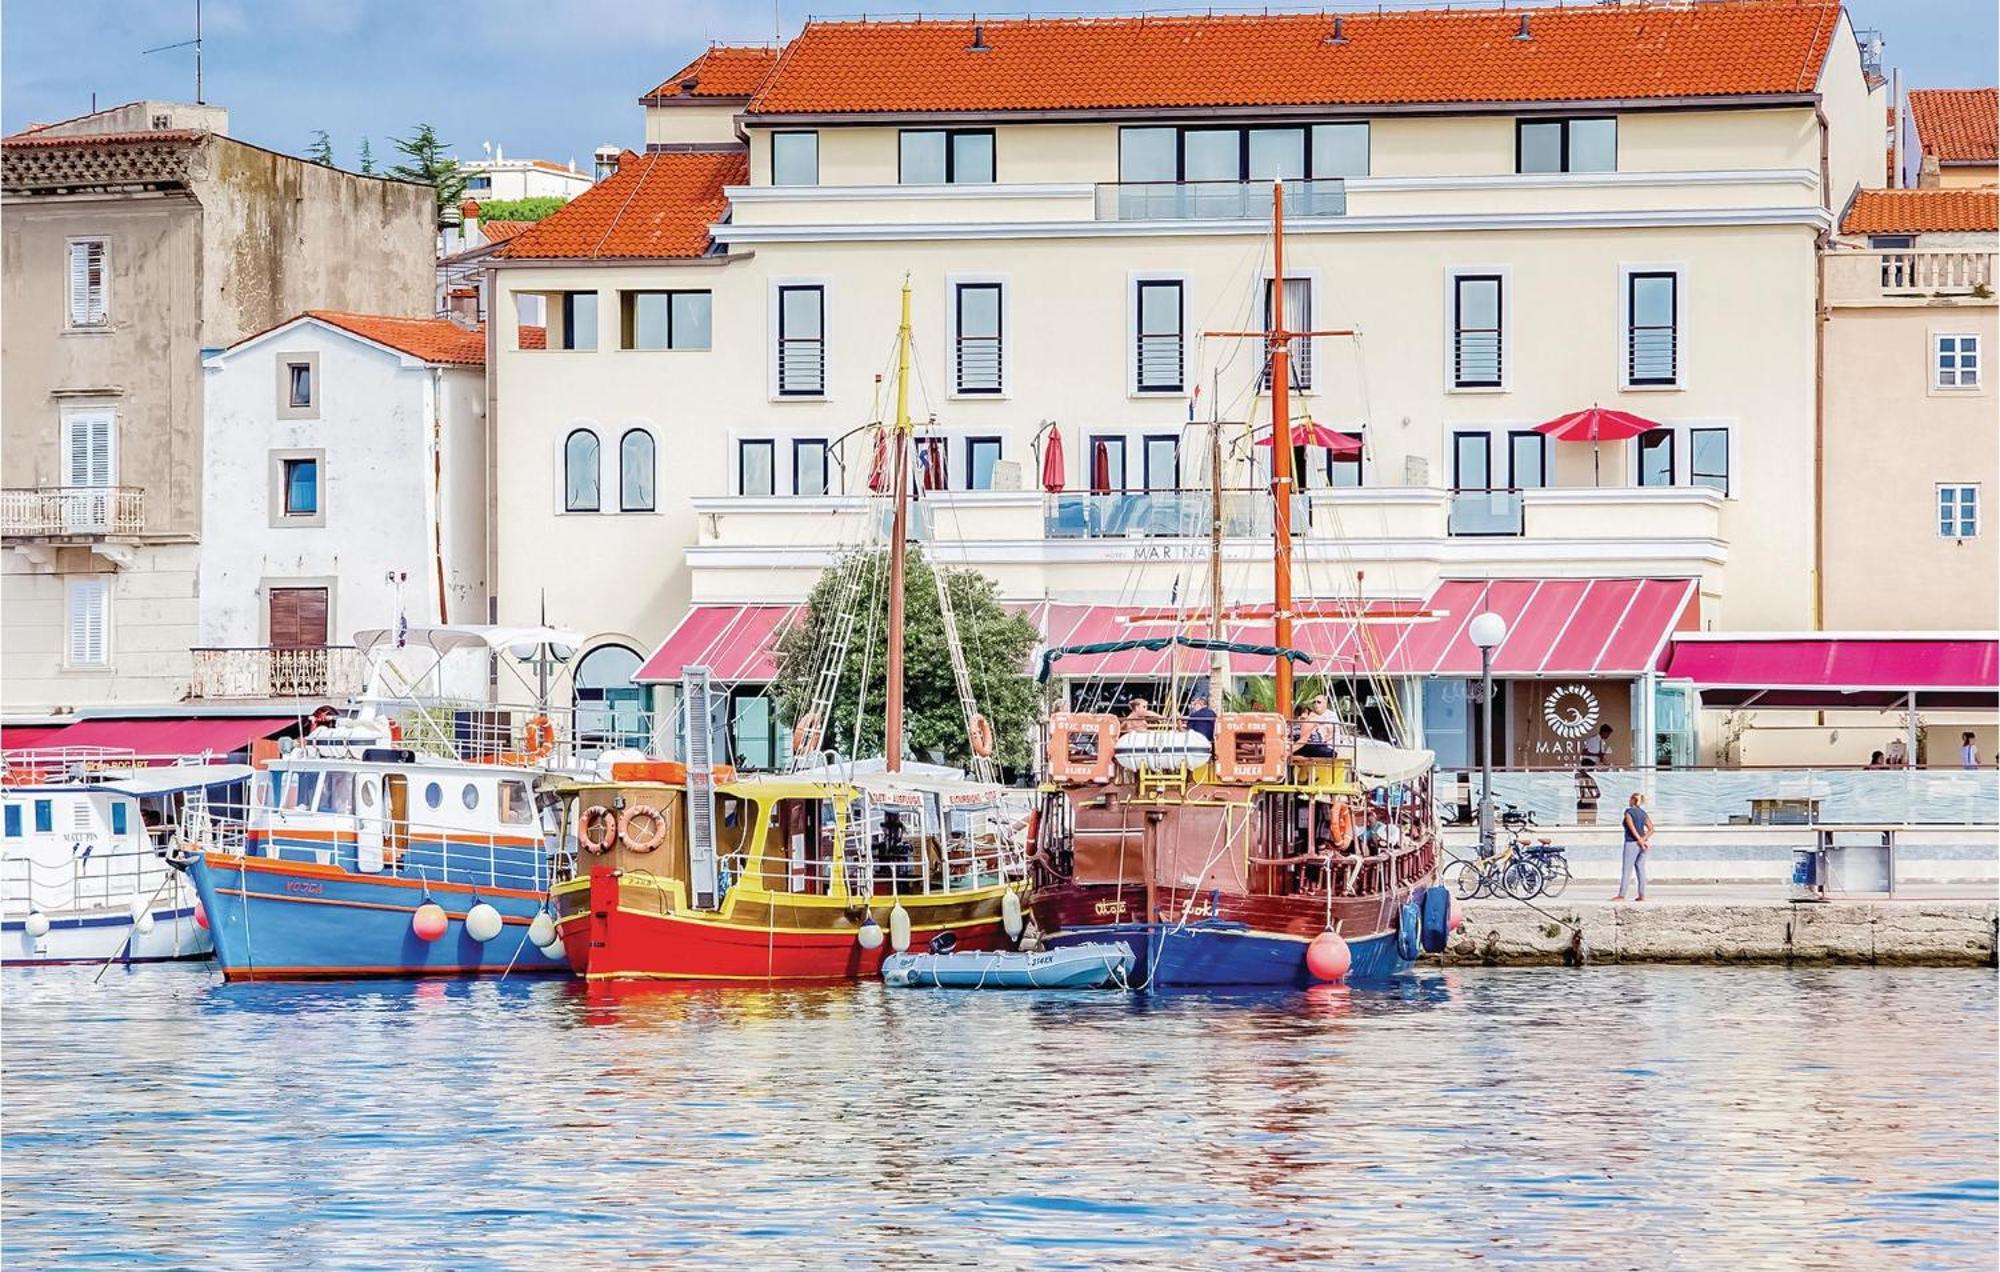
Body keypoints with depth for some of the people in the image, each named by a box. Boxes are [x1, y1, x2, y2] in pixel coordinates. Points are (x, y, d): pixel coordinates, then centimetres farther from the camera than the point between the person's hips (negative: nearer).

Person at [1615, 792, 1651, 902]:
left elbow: (1632, 828, -19)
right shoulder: (1643, 813, 10)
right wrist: (1643, 839, -9)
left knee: (1626, 870, -4)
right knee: (1641, 869, 8)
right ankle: (1642, 895, 6)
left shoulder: (1628, 812, -9)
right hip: (1641, 845, 7)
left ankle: (1621, 895, -5)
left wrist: (1640, 841, -16)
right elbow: (1651, 829, 2)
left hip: (1632, 843, -7)